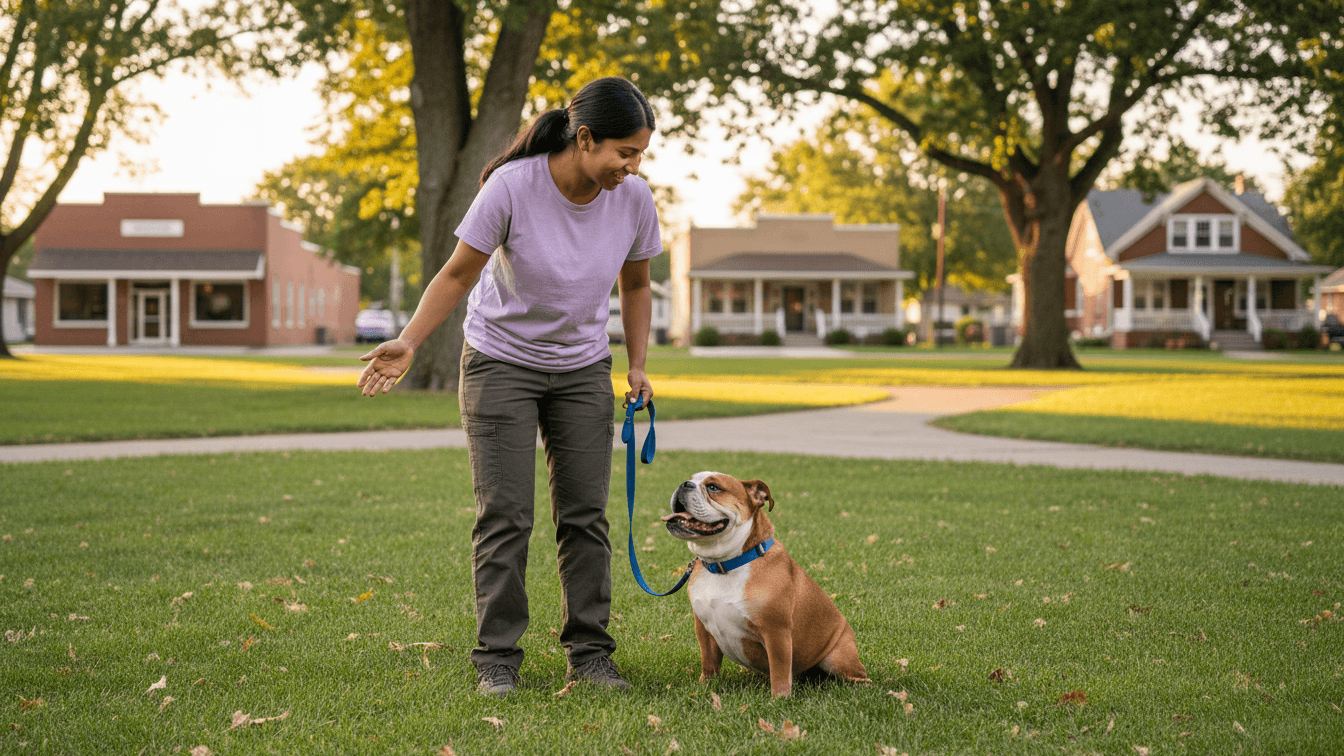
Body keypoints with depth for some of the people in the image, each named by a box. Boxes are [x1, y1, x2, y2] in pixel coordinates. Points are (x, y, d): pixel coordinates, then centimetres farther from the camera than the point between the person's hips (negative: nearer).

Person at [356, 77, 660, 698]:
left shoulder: (633, 199, -13)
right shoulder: (512, 186, -24)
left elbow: (635, 285, 6)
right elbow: (458, 274, -14)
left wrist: (637, 366, -1)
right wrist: (408, 342, -24)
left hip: (582, 367, 3)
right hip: (500, 361, -3)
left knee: (585, 513, 0)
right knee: (504, 516, -6)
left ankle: (589, 651, 9)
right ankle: (497, 658, 2)